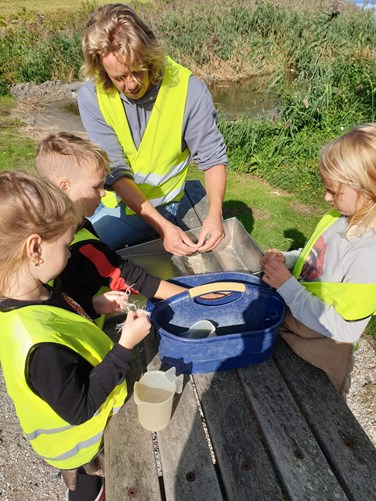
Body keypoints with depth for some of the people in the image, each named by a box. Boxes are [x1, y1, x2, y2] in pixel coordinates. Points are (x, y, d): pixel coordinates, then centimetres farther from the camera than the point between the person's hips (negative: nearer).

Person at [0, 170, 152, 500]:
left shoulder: (33, 295, -18)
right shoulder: (40, 346, -46)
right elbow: (79, 408, -32)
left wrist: (99, 306, -11)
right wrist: (126, 346, -33)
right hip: (77, 444, -7)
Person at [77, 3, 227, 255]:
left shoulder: (189, 91, -21)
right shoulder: (91, 96, -16)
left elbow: (213, 158, -12)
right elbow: (115, 170, -20)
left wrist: (215, 212, -31)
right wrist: (162, 226, -31)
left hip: (156, 204, -3)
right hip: (110, 195, 4)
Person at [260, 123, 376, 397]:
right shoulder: (338, 218, -9)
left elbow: (341, 328, -27)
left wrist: (287, 284, -27)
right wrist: (286, 259, -10)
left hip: (321, 351, -6)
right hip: (289, 321, 6)